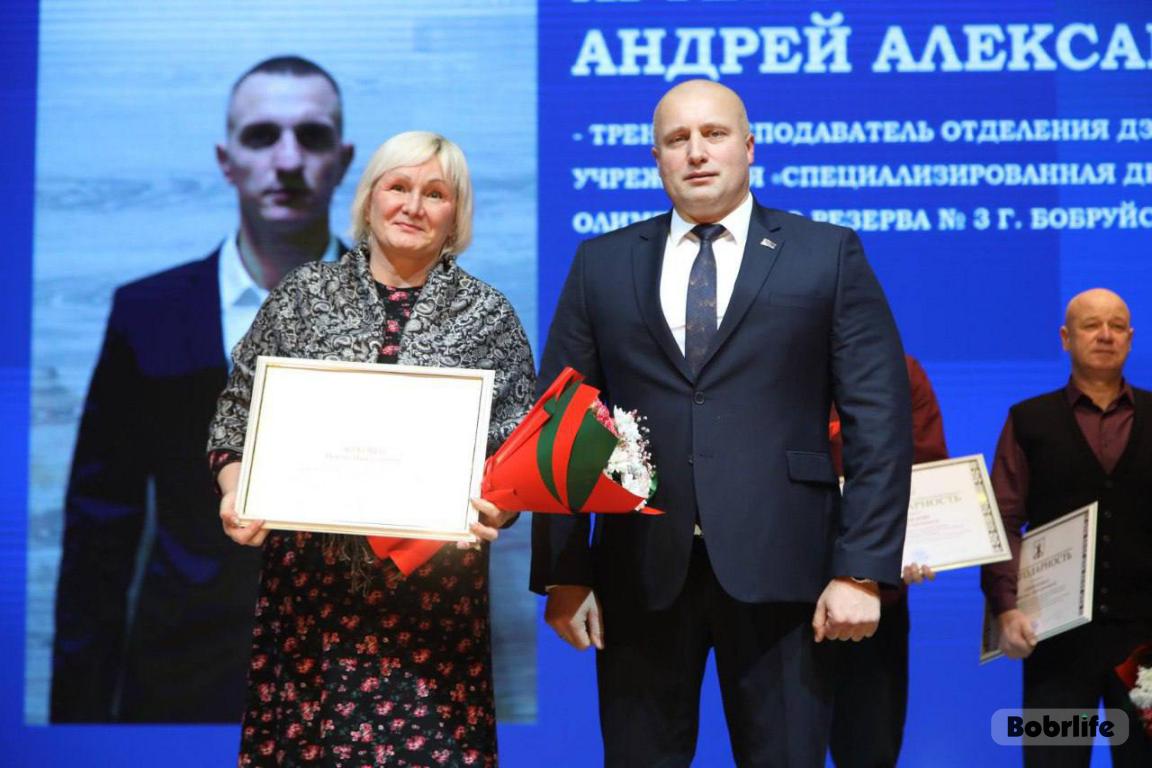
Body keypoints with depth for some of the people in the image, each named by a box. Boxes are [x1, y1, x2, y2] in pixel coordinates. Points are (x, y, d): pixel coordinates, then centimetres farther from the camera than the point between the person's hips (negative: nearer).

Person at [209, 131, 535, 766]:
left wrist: (500, 502, -13)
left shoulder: (488, 312, 6)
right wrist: (235, 490, -7)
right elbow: (239, 410, 10)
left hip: (434, 579, -1)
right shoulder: (302, 295, 7)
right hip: (312, 571, 1)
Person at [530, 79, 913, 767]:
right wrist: (563, 572, 1)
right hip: (639, 574, 2)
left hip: (777, 572, -2)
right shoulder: (602, 264, 11)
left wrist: (863, 570, -7)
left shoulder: (828, 254, 5)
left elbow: (879, 420, 0)